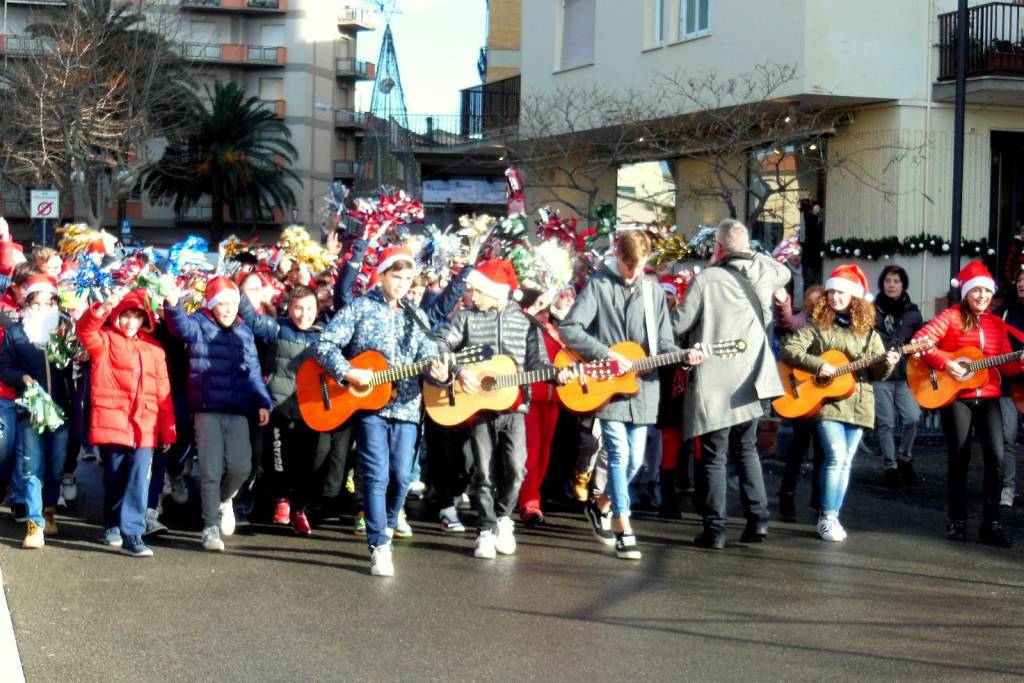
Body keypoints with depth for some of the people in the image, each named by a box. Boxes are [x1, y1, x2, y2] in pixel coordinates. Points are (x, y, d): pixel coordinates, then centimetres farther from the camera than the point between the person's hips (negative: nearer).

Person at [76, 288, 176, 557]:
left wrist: (168, 430, 9)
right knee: (115, 478, 9)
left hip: (144, 426, 2)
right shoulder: (105, 340, 5)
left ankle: (131, 533, -7)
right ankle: (113, 525, 28)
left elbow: (163, 392, 12)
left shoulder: (154, 348, 14)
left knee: (139, 479, -8)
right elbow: (84, 330, -19)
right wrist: (104, 307, -37)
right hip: (112, 421, -2)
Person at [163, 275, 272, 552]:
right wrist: (173, 305, -46)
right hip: (208, 409, -3)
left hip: (238, 411, 3)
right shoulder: (200, 325, 0)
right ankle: (210, 527, 9)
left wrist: (262, 402, 4)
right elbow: (180, 324, -23)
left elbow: (253, 371, 16)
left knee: (240, 467, -8)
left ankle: (224, 500, 24)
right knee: (211, 470, -4)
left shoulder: (244, 332, 13)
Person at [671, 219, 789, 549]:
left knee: (714, 457, 2)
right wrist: (752, 255, 17)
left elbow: (678, 324, -10)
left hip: (714, 381, -5)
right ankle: (757, 519, 12)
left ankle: (714, 530, 3)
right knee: (746, 449, 18)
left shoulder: (706, 279, -15)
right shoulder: (763, 273, 1)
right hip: (749, 379, 5)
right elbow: (784, 272, 26)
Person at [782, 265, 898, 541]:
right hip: (827, 400, -4)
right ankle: (826, 517, -6)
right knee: (836, 455, -15)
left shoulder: (867, 331, 10)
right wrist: (818, 365, -19)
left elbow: (876, 372, 9)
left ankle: (833, 517, 14)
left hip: (858, 402, 4)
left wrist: (887, 364, -13)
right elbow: (789, 350, -8)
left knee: (845, 461, 6)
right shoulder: (816, 326, 1)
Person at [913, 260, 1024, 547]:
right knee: (959, 460, 2)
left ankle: (991, 524, 1)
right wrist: (945, 364, -20)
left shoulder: (997, 324, 11)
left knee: (996, 458, -6)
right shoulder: (952, 316, -3)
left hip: (988, 398, 4)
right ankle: (957, 521, 15)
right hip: (956, 397, -4)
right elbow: (920, 340, -13)